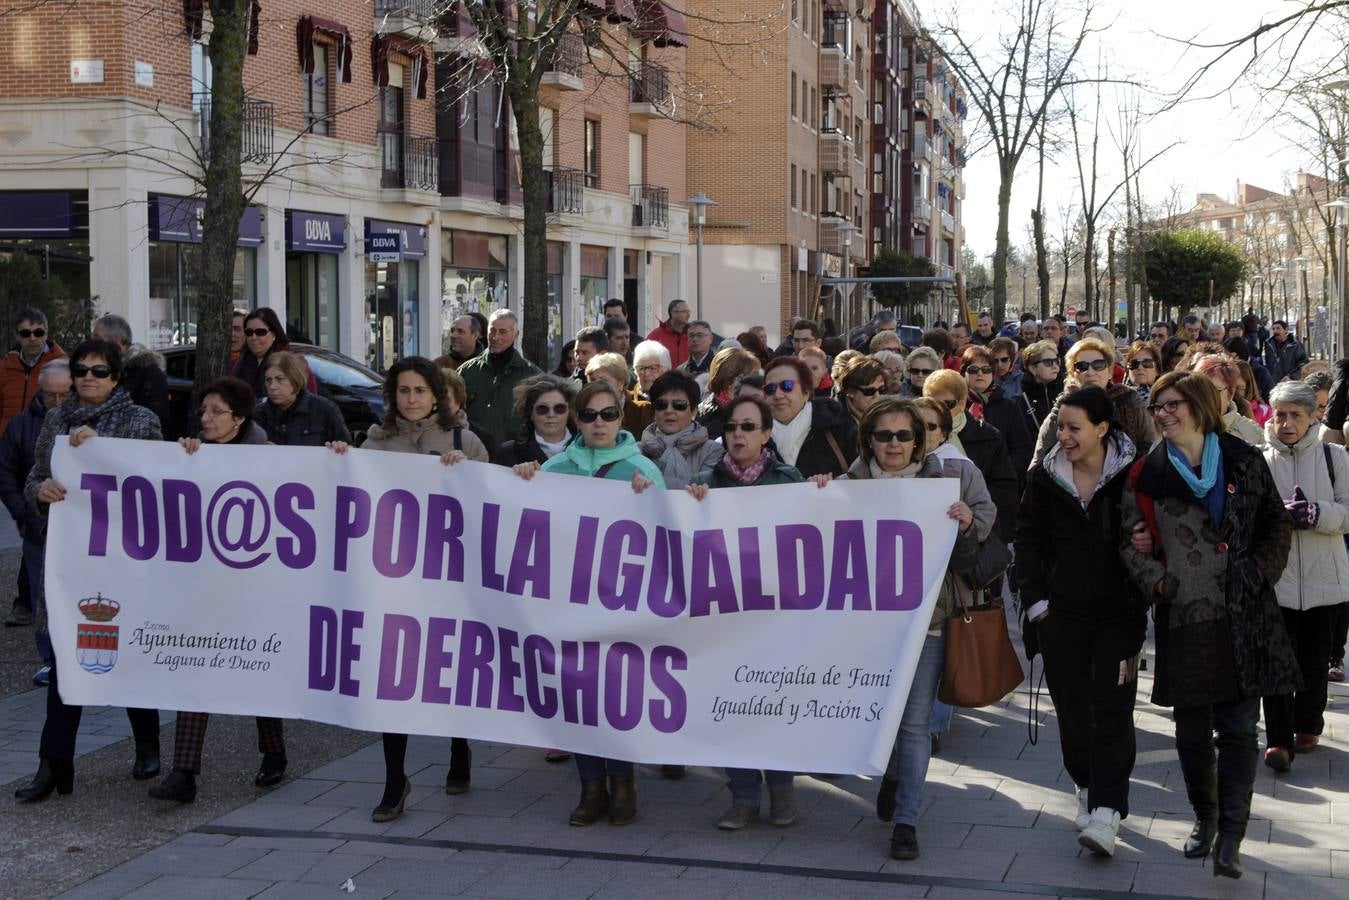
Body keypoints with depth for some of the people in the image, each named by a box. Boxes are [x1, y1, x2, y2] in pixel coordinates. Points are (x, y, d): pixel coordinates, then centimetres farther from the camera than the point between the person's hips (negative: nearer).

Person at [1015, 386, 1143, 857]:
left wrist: (1140, 601, -6)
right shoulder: (1046, 475, 2)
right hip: (1062, 610, 3)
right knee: (1071, 704, 10)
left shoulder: (1131, 475, -7)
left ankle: (1106, 811, -12)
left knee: (1112, 708, -8)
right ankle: (1086, 788, 30)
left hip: (1118, 613, -3)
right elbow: (1028, 538, 8)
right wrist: (1034, 598, 1)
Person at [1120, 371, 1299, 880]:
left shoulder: (1244, 461, 4)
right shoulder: (1148, 474, 5)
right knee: (1192, 727, 9)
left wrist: (1259, 573, -6)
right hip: (1183, 618, 1)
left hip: (1243, 617, -1)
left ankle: (1230, 838, 0)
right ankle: (1204, 818, 30)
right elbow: (1132, 541, 6)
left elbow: (1278, 524, 8)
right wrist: (1156, 581, -10)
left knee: (1238, 727, -4)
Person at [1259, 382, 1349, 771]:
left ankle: (1308, 725, 30)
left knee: (1314, 656, 11)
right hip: (1275, 573, -1)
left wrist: (1315, 513, -18)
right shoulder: (1259, 459, 2)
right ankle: (1279, 739, -5)